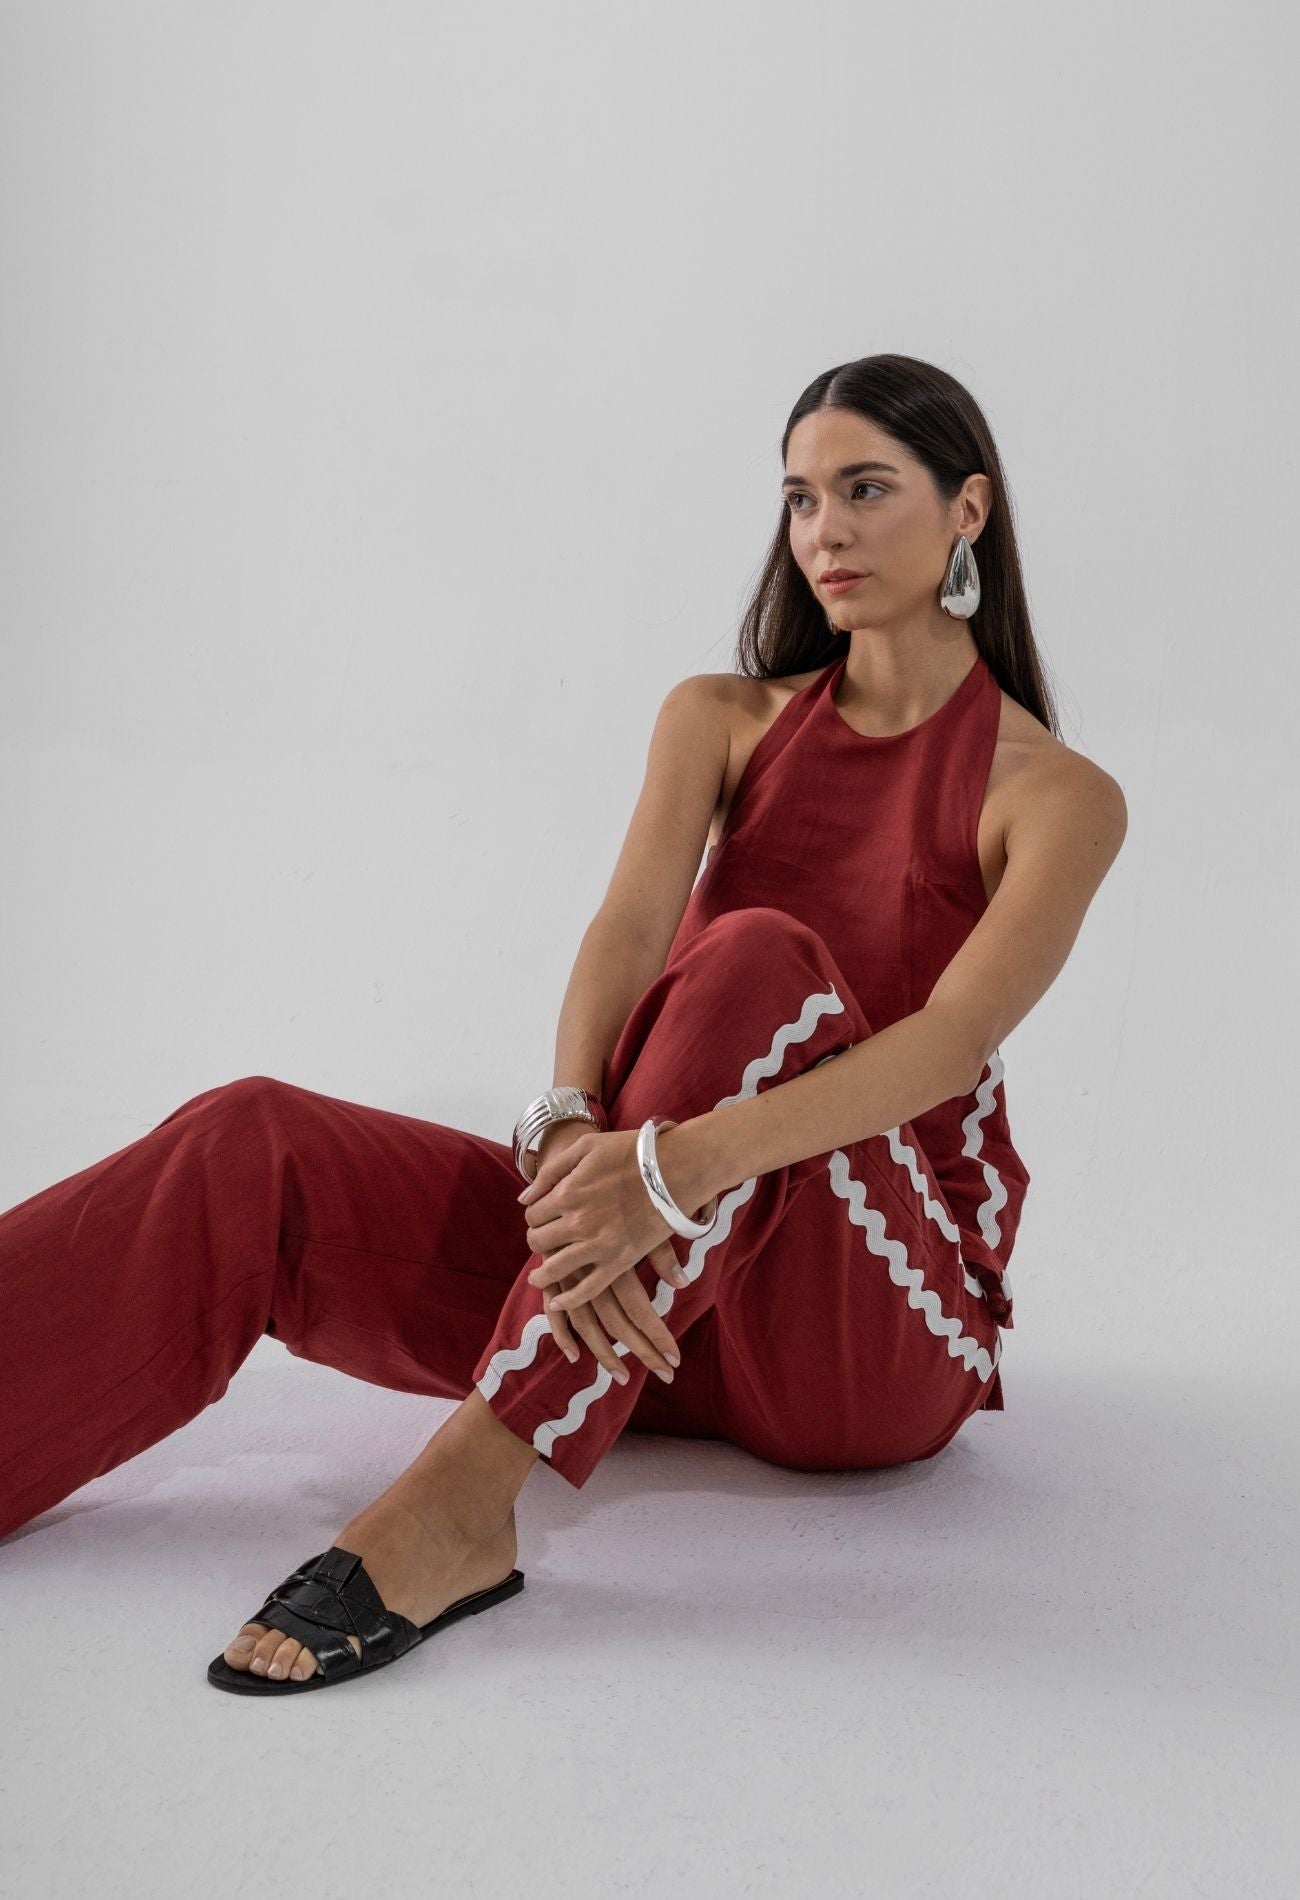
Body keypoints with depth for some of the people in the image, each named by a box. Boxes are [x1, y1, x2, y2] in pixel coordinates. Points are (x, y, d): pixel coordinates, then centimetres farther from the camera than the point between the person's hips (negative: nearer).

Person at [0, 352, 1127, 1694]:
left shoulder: (1059, 797, -3)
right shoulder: (721, 719, 9)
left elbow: (953, 1040, -20)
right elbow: (628, 929, -10)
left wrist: (679, 1164, -37)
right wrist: (567, 1134, -31)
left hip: (876, 1342, -3)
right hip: (656, 1290, 4)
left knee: (759, 955, -33)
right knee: (254, 1149, -18)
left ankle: (464, 1502, -40)